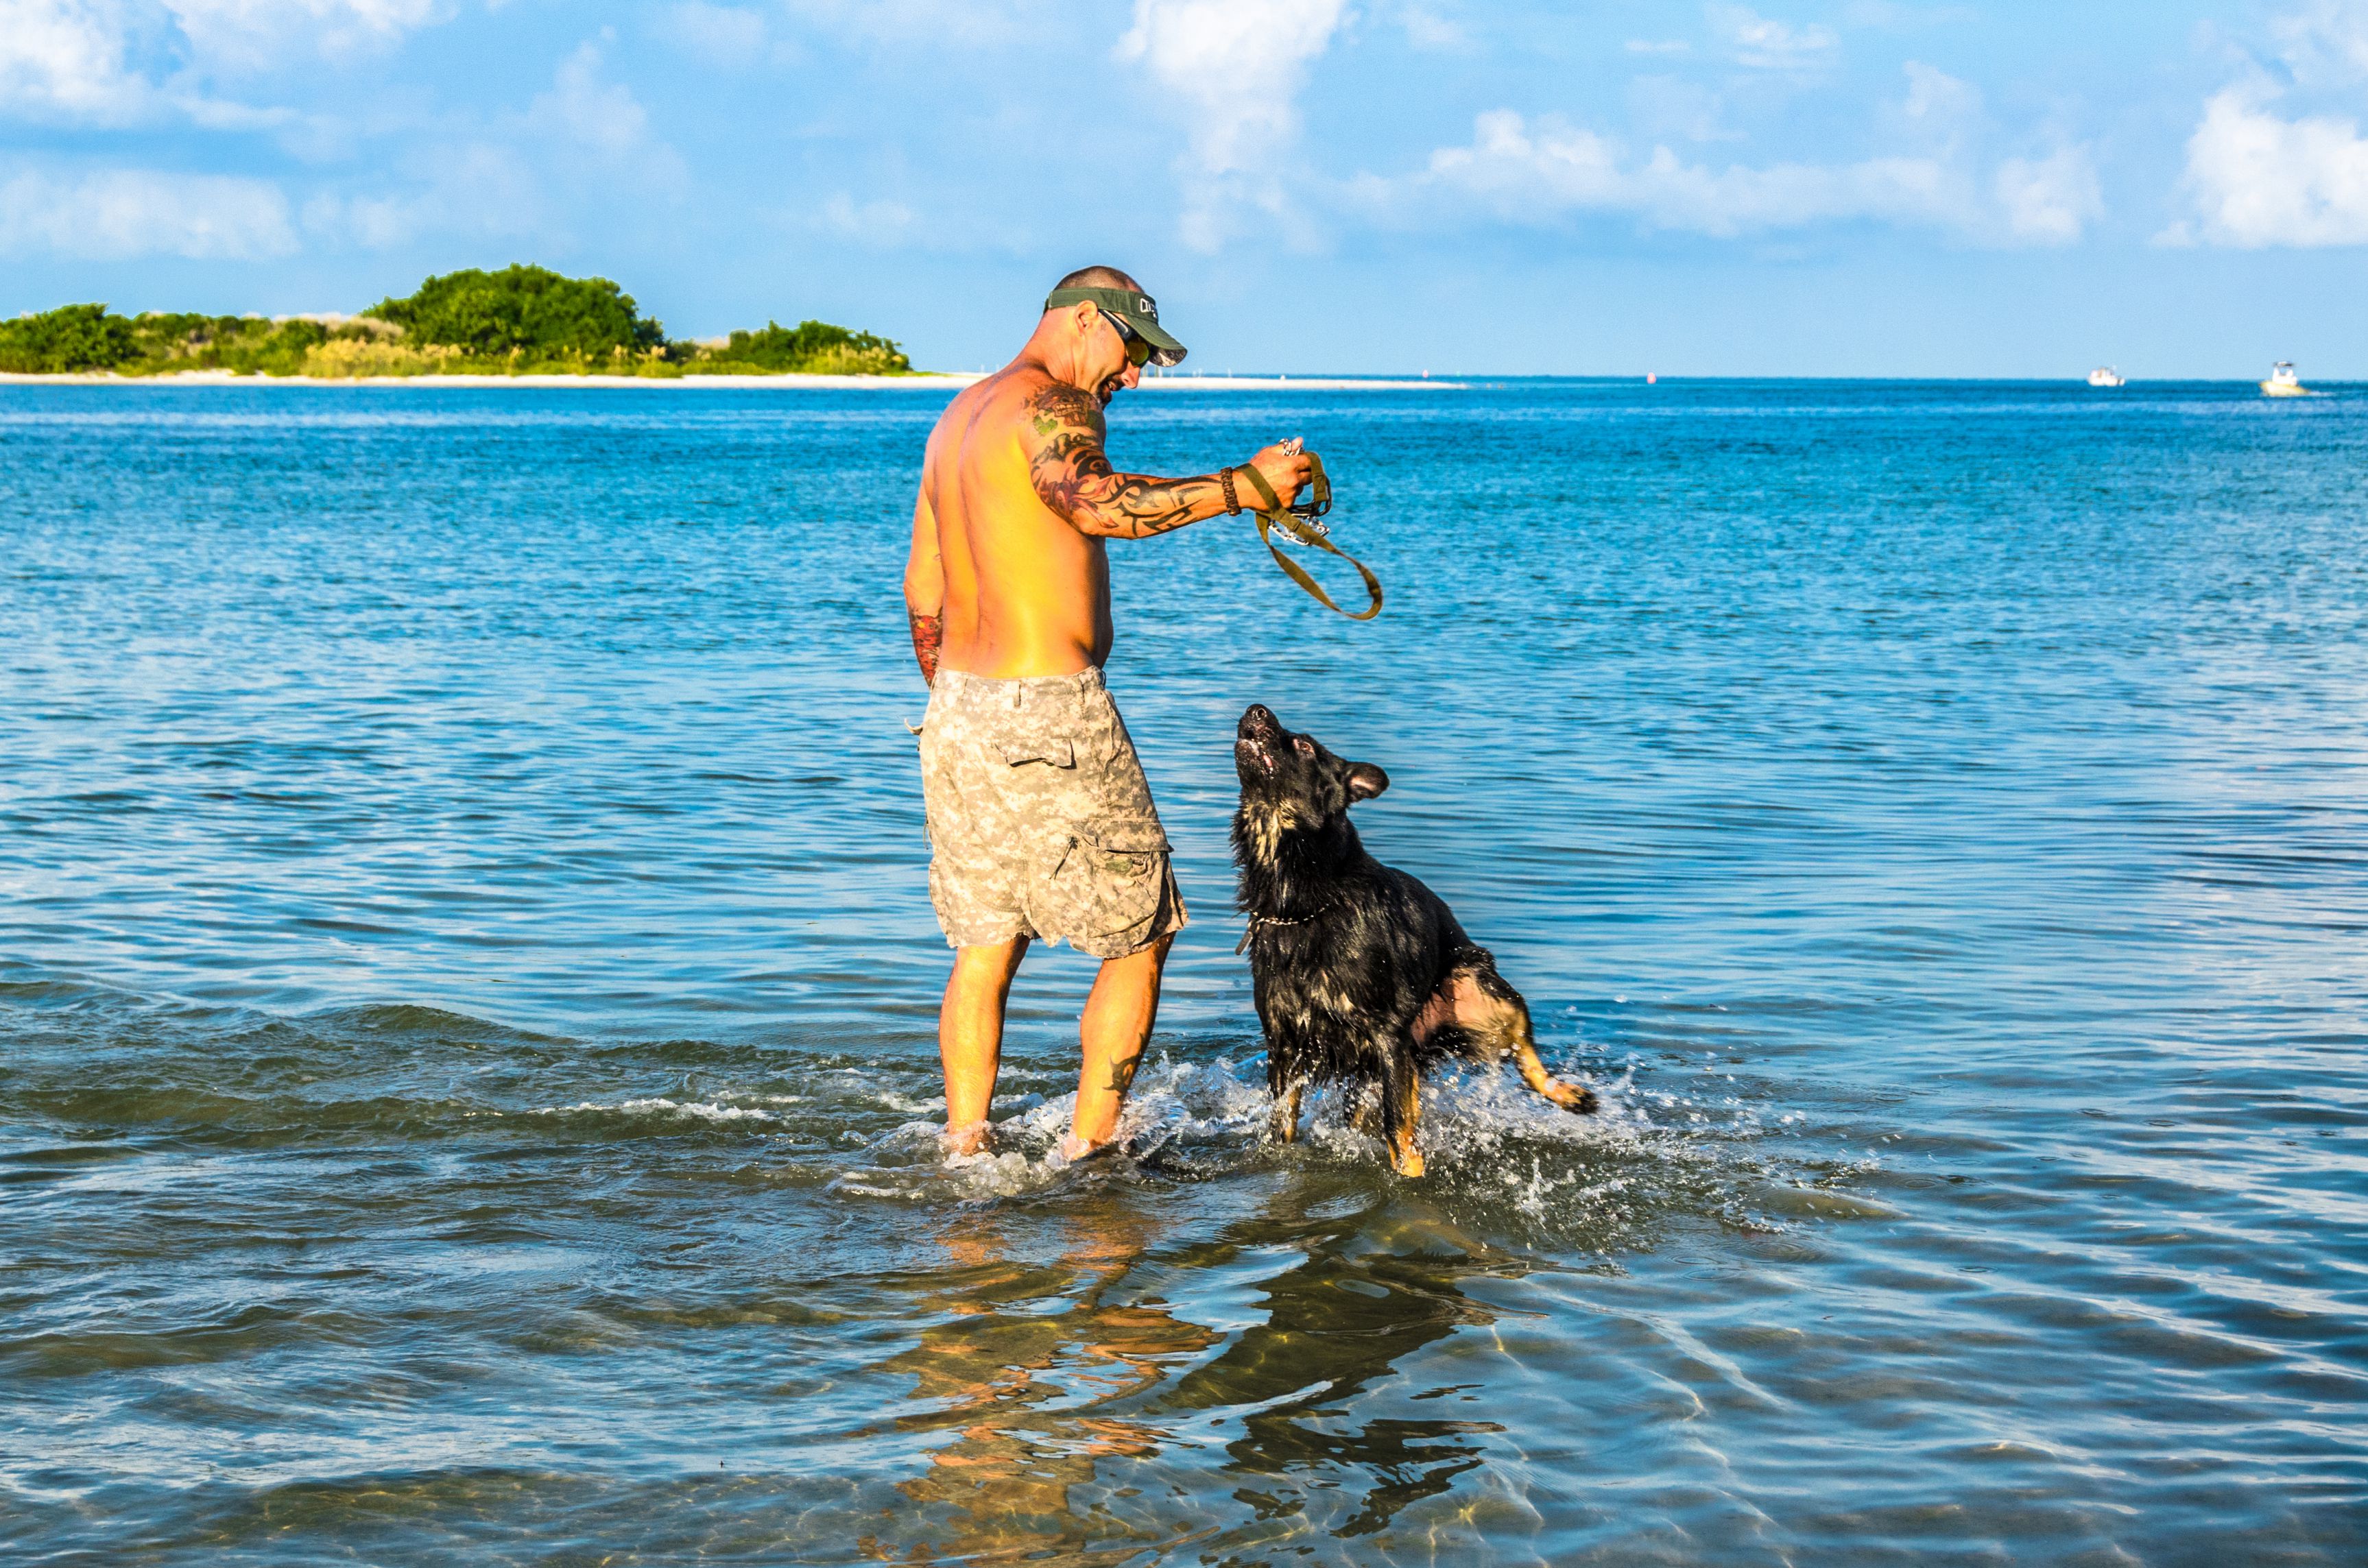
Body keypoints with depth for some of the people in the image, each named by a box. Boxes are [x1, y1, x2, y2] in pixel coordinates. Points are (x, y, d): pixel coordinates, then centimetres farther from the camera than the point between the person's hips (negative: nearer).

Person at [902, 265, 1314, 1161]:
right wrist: (1242, 487, -33)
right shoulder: (1048, 403, -12)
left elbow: (922, 592, 22)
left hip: (959, 711, 9)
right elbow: (1094, 503, -34)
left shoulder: (959, 418, 18)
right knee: (1138, 939, 3)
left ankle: (964, 1154, 12)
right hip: (1049, 713, -9)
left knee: (984, 946, 14)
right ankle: (1089, 1150, 4)